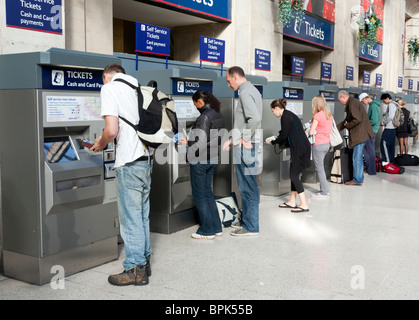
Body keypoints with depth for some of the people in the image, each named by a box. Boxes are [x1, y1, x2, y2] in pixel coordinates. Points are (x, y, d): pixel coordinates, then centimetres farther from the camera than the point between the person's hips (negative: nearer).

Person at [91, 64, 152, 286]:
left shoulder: (109, 88, -6)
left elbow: (112, 129, -18)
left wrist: (101, 144, 4)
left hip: (129, 162, -8)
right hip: (147, 158, 8)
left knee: (131, 216, 1)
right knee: (142, 214, 17)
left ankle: (135, 270, 11)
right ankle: (144, 262, 28)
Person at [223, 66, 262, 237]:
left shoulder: (245, 92, -13)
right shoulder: (253, 91, 19)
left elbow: (255, 118, -29)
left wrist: (245, 139, -18)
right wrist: (232, 139, 19)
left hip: (244, 146, -10)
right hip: (247, 144, 10)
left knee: (248, 187, -4)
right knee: (246, 186, 16)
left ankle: (251, 227, 3)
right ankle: (246, 221, 26)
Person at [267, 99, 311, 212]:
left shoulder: (285, 117, -13)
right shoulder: (289, 115, 17)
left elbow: (283, 136, -12)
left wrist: (273, 142, 4)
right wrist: (276, 141, 23)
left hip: (300, 149, -10)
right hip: (301, 148, 10)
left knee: (294, 175, -6)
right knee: (293, 175, 13)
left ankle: (304, 205, -5)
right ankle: (292, 202, 20)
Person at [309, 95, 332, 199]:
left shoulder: (317, 115, -16)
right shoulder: (329, 115, 7)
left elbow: (311, 132, -15)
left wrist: (310, 129, 6)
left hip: (319, 145, -8)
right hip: (327, 143, 8)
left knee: (319, 168, 0)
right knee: (321, 166, 17)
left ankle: (324, 192, 2)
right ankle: (325, 190, 20)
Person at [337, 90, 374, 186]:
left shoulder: (352, 103, -15)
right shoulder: (352, 102, 19)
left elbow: (357, 119, -24)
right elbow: (347, 120, 26)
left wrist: (347, 125, -9)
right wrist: (336, 128, 25)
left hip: (360, 134, -11)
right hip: (360, 134, 11)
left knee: (357, 158, -5)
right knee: (358, 157, 16)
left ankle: (357, 180, 1)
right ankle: (360, 178, 24)